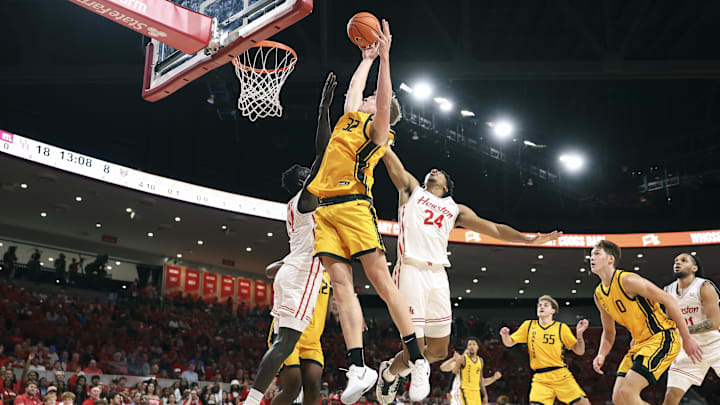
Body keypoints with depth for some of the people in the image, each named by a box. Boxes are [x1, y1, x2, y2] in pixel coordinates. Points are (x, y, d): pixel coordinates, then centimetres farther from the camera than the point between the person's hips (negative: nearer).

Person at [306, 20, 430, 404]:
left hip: (353, 206, -7)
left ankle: (417, 362, -5)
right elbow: (354, 91, 40)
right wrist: (366, 59, 44)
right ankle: (358, 369, -11)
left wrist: (384, 57, -12)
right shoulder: (349, 120, 25)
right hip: (325, 210, 7)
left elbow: (384, 101, -11)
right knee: (341, 285, -5)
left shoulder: (376, 130, 6)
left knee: (381, 280, -10)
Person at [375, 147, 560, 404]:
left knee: (438, 351, 6)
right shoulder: (412, 189, 17)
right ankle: (388, 373, 20)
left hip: (438, 276, 5)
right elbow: (389, 157, 12)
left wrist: (529, 239, 16)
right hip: (411, 270, -5)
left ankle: (392, 368, 31)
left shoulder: (455, 209, 25)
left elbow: (494, 229, 23)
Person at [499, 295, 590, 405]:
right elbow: (509, 343, 12)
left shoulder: (561, 328, 4)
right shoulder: (529, 325, 9)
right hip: (540, 379, 0)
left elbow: (579, 351, 5)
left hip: (561, 376, 0)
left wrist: (579, 333, -11)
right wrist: (505, 336, -10)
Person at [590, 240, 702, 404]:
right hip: (640, 343, 8)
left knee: (627, 391, -23)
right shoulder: (599, 295, 9)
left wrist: (687, 338, -12)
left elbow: (668, 300, -14)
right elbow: (608, 333, 20)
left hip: (662, 338, -8)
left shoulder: (627, 280, -16)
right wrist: (601, 355, 0)